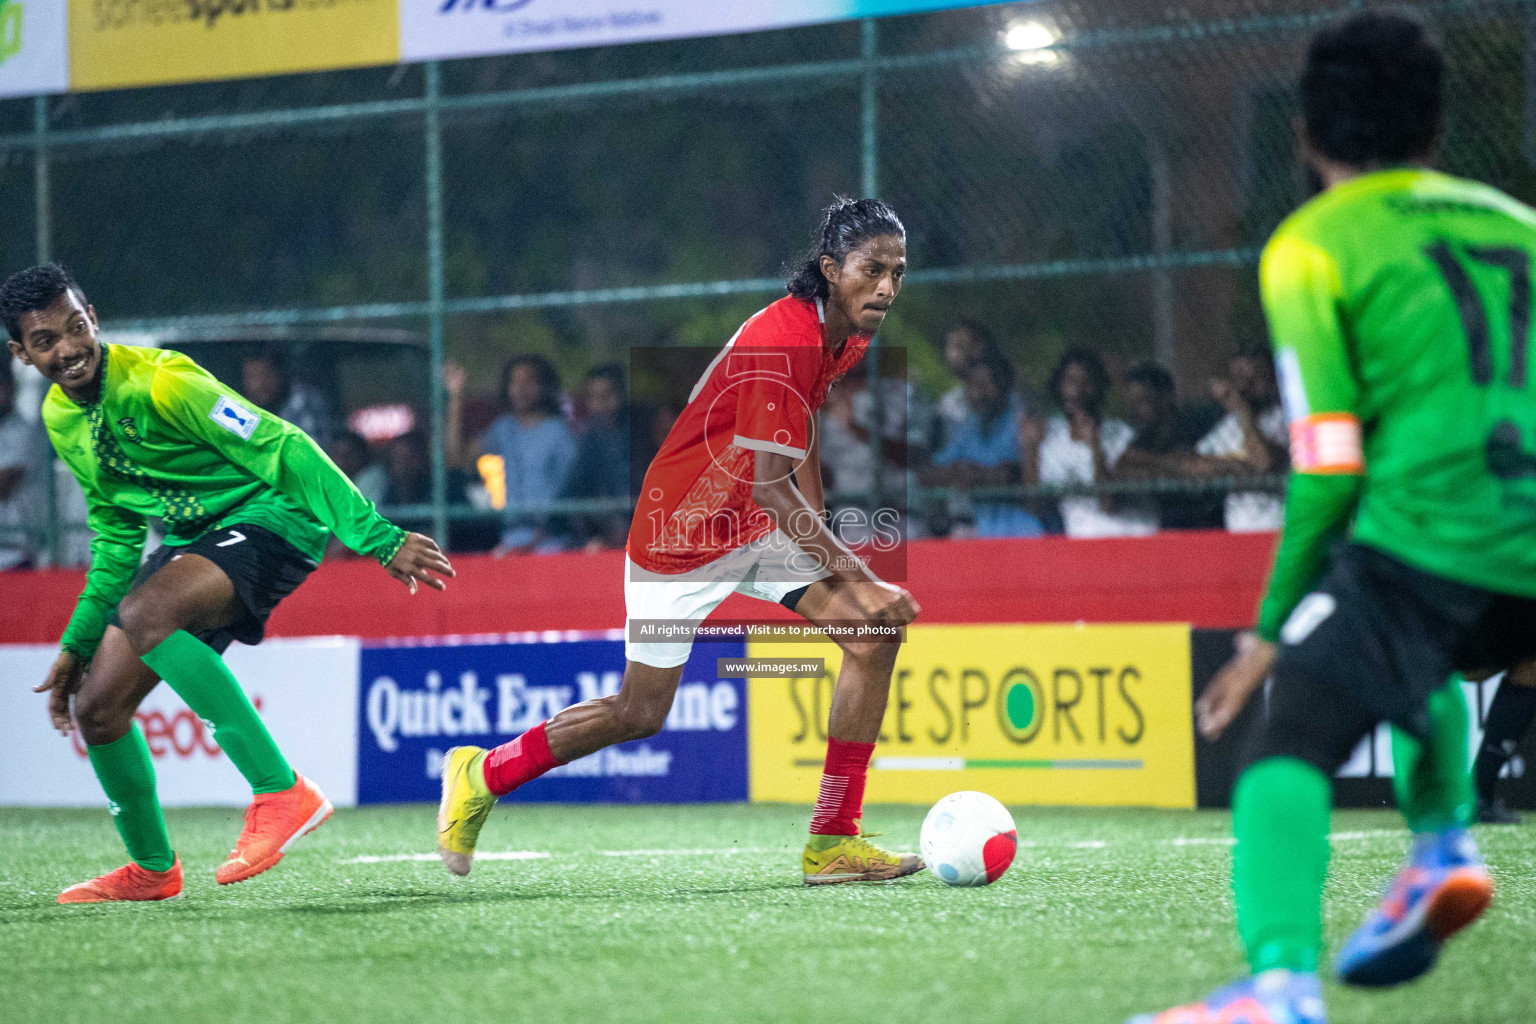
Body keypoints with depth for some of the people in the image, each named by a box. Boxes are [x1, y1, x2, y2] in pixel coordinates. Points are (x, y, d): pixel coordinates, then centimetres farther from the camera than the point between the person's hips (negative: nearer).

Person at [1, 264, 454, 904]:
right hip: (189, 539, 8)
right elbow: (116, 534, 17)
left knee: (144, 612, -35)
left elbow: (284, 449, -21)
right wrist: (78, 644, 15)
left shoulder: (159, 381, -21)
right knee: (96, 707, 3)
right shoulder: (61, 419, 4)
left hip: (267, 520, -8)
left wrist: (379, 537, -26)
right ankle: (152, 868, 27)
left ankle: (281, 791, -34)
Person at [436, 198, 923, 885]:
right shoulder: (781, 340, -29)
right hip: (678, 535, -8)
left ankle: (833, 841, -8)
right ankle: (482, 774, 26)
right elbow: (769, 487, -31)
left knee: (874, 631, -11)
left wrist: (818, 540, 10)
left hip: (760, 531, 8)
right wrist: (856, 576, -32)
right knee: (641, 713, 2)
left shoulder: (845, 339, 0)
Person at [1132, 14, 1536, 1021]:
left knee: (1286, 747, -8)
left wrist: (1274, 627, 5)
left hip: (1422, 539, -6)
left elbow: (1328, 466, -2)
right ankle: (1443, 846, 15)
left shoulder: (1314, 244, 6)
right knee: (1419, 655, 35)